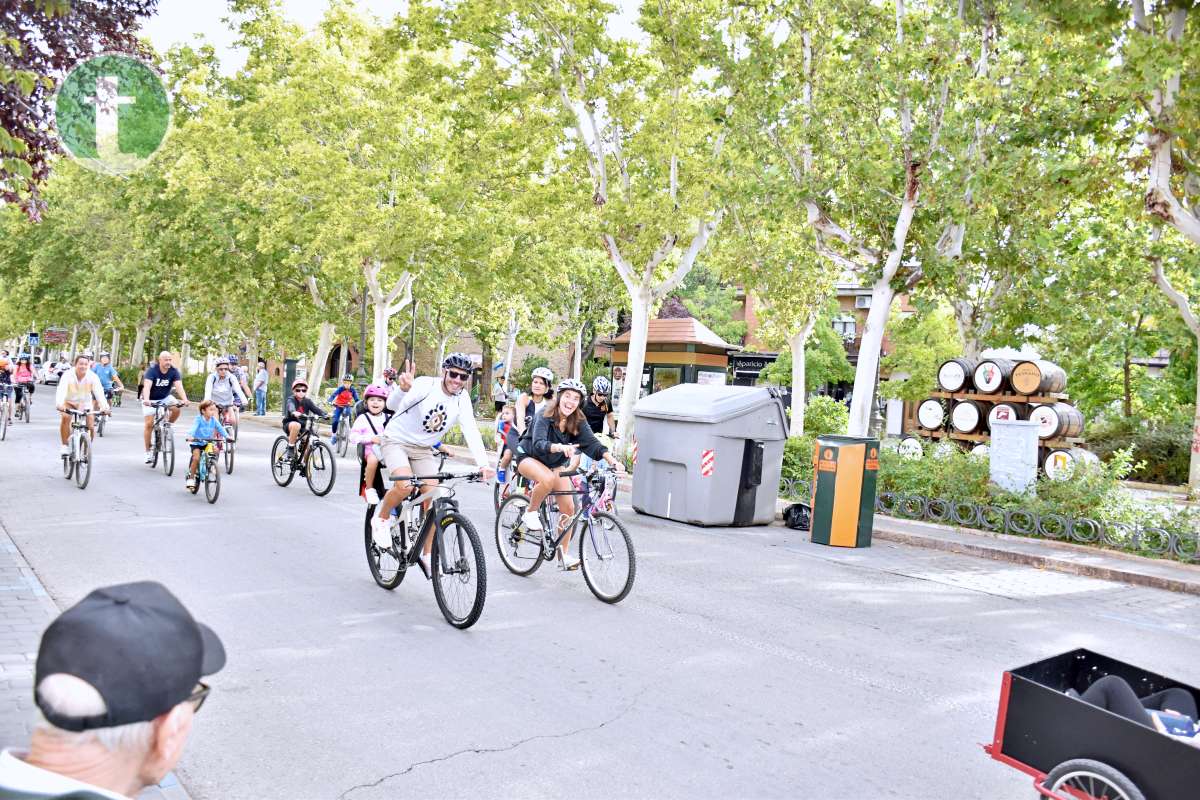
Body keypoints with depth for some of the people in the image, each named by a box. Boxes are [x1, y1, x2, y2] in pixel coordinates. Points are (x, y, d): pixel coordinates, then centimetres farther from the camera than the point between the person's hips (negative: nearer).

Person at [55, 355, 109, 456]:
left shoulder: (92, 376, -20)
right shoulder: (68, 375, -23)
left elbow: (99, 392, -31)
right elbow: (61, 390, -36)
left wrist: (104, 406, -48)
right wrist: (59, 404, -55)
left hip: (85, 403, 1)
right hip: (69, 402, -1)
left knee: (91, 427, -14)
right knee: (65, 417, -29)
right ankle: (65, 446, -16)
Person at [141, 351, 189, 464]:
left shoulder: (174, 371, -16)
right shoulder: (152, 370, -23)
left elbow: (179, 386, -29)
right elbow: (147, 386, -37)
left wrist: (184, 399, -46)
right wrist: (146, 400, -55)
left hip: (165, 398, 2)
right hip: (151, 400, -2)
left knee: (176, 408, -28)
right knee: (149, 424, -9)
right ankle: (148, 451, 5)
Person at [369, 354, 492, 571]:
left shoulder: (462, 398, -8)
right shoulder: (426, 385, -22)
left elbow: (471, 430, -16)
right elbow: (393, 404, -36)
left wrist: (483, 463, -31)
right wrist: (403, 388, -61)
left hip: (422, 449, 5)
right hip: (396, 441, -5)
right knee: (405, 485, -30)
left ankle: (427, 555, 8)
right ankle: (381, 519, 1)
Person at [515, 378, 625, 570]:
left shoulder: (578, 421, -14)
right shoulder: (545, 417, -27)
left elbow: (592, 443, -23)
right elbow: (538, 443, -42)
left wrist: (613, 461, -38)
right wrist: (560, 447, -62)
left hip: (555, 463, 5)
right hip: (529, 457, -5)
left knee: (568, 507, -4)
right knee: (548, 479, -38)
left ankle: (564, 554, 11)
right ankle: (530, 513, -11)